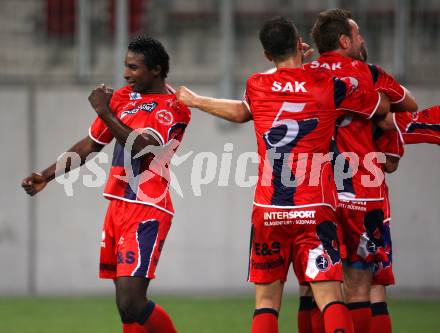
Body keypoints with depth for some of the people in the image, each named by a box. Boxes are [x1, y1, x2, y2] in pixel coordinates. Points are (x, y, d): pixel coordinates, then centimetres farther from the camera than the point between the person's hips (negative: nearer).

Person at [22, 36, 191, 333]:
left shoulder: (173, 107, -9)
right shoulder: (121, 97, 15)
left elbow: (142, 149, -24)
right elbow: (91, 145, 24)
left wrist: (105, 112, -18)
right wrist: (46, 176, 18)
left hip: (147, 212, -8)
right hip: (118, 205, 8)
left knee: (131, 304, -17)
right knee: (126, 306, 8)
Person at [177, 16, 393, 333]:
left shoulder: (256, 85, 6)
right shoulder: (330, 85, 0)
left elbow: (243, 111, 31)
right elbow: (384, 107, 14)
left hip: (268, 210, 2)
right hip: (315, 209, -2)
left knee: (266, 301, 10)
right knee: (329, 297, -9)